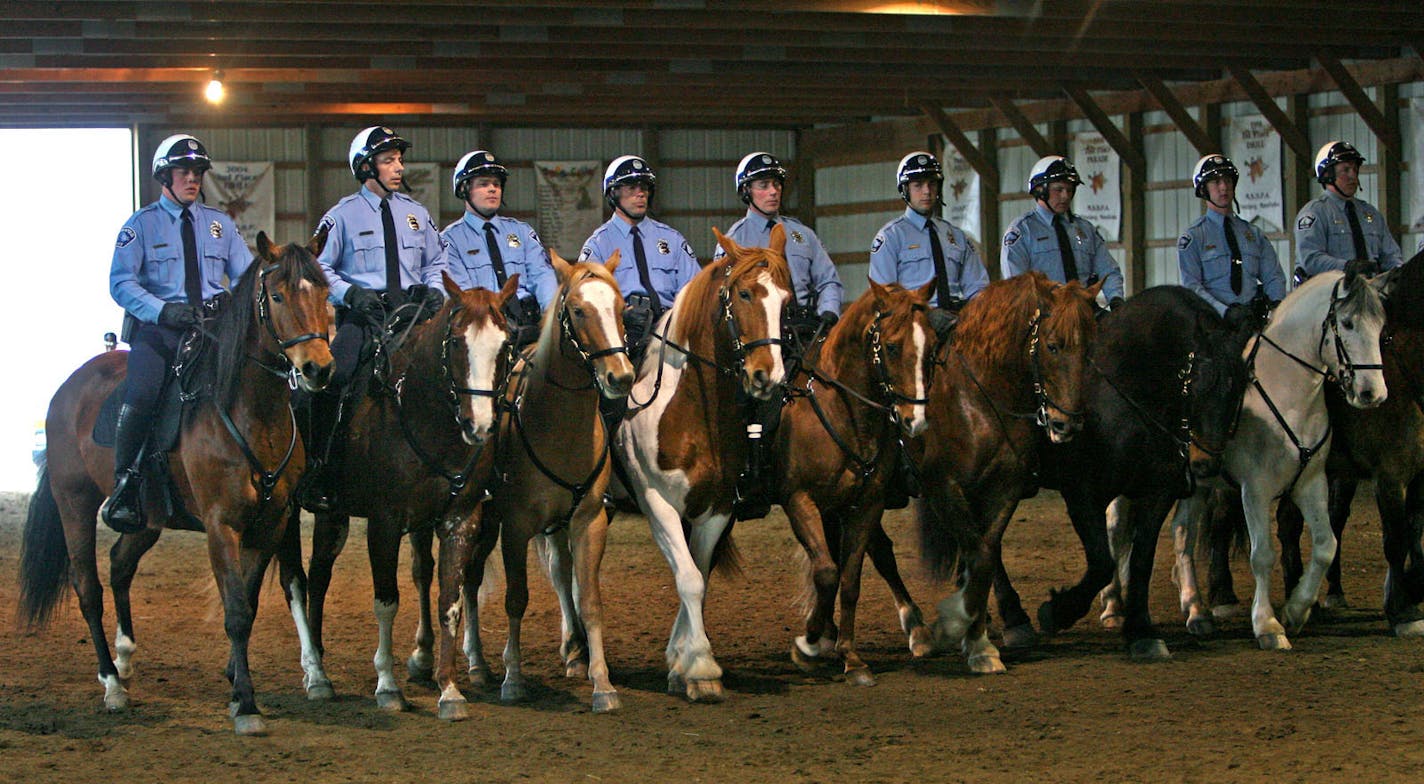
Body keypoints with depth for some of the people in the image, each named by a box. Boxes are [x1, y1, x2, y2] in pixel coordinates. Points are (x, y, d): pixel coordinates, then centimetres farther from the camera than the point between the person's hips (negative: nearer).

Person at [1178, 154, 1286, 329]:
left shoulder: (1255, 234, 20)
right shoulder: (1192, 237, 8)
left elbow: (1273, 277, 15)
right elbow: (1192, 286, -2)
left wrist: (1277, 304, -8)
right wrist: (1225, 312, -17)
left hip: (1254, 319, 3)